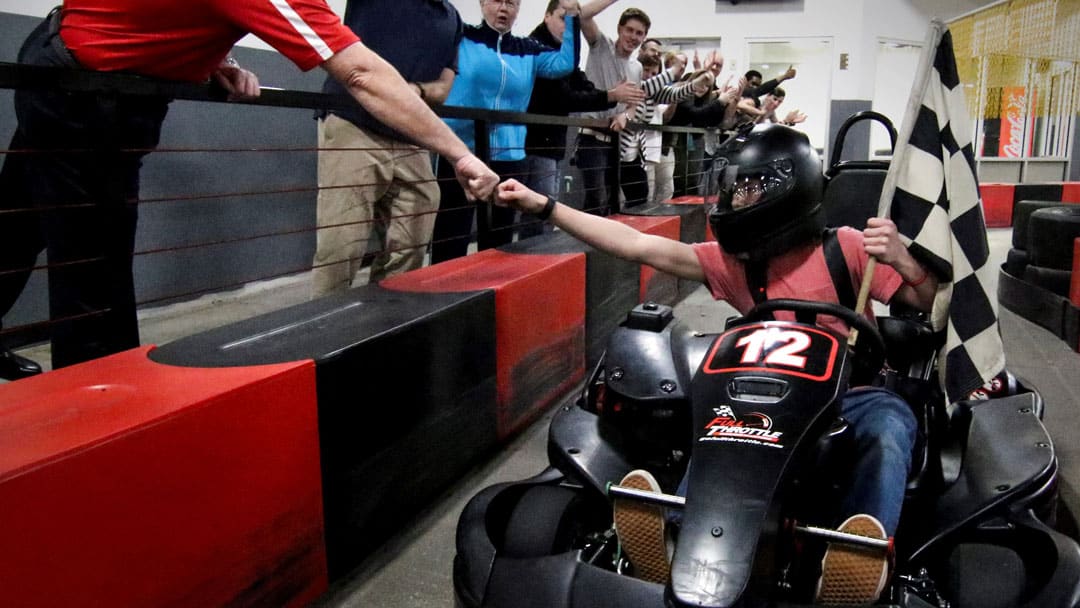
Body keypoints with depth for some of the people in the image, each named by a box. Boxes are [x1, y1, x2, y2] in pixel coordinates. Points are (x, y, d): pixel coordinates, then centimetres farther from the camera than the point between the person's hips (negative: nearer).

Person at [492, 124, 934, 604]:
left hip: (856, 397, -1)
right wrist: (542, 205, -2)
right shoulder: (733, 261, 6)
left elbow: (931, 304, -2)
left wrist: (902, 261, -25)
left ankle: (866, 545, -53)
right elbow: (639, 246, 1)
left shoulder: (844, 248, -3)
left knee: (889, 426, -35)